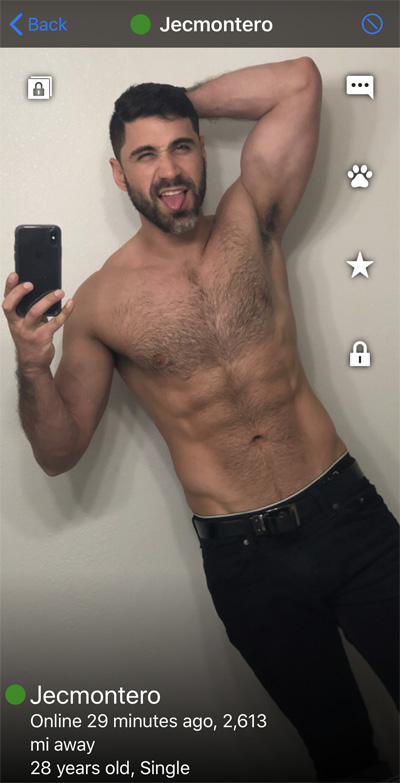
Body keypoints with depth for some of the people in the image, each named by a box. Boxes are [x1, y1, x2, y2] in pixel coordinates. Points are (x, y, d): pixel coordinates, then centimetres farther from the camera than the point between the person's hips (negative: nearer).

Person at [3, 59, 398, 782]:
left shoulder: (251, 221, 3)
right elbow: (58, 454, -1)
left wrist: (182, 104, 4)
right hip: (244, 555, -1)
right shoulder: (101, 302, -4)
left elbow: (299, 79, -3)